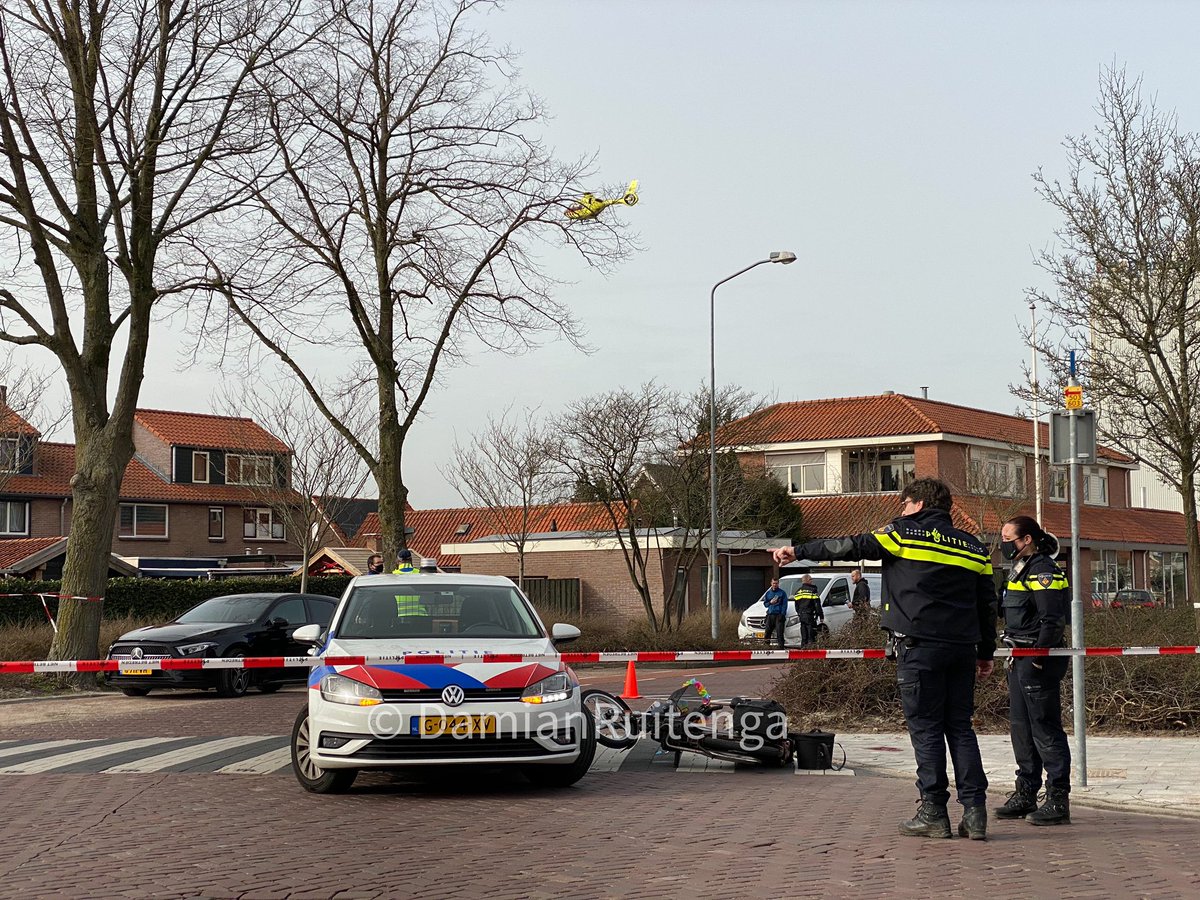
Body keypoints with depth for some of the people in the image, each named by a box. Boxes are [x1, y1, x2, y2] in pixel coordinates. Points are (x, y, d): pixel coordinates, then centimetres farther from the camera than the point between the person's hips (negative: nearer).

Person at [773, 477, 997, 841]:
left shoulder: (904, 534, 0)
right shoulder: (974, 547, 15)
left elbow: (849, 547, 3)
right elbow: (988, 603, 16)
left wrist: (798, 551, 13)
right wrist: (986, 653, 24)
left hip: (920, 646, -5)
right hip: (962, 648, 5)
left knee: (926, 728, 0)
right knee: (960, 728, 9)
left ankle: (933, 814, 1)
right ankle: (974, 811, 3)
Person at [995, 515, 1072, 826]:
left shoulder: (1043, 572, -14)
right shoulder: (1021, 570, 17)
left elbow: (1053, 620, -21)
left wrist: (1039, 657, -19)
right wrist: (1017, 657, 18)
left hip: (1040, 660, -10)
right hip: (1021, 660, 10)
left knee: (1045, 729, -7)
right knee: (1021, 727, 14)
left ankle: (1058, 800, -2)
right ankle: (1026, 795, 23)